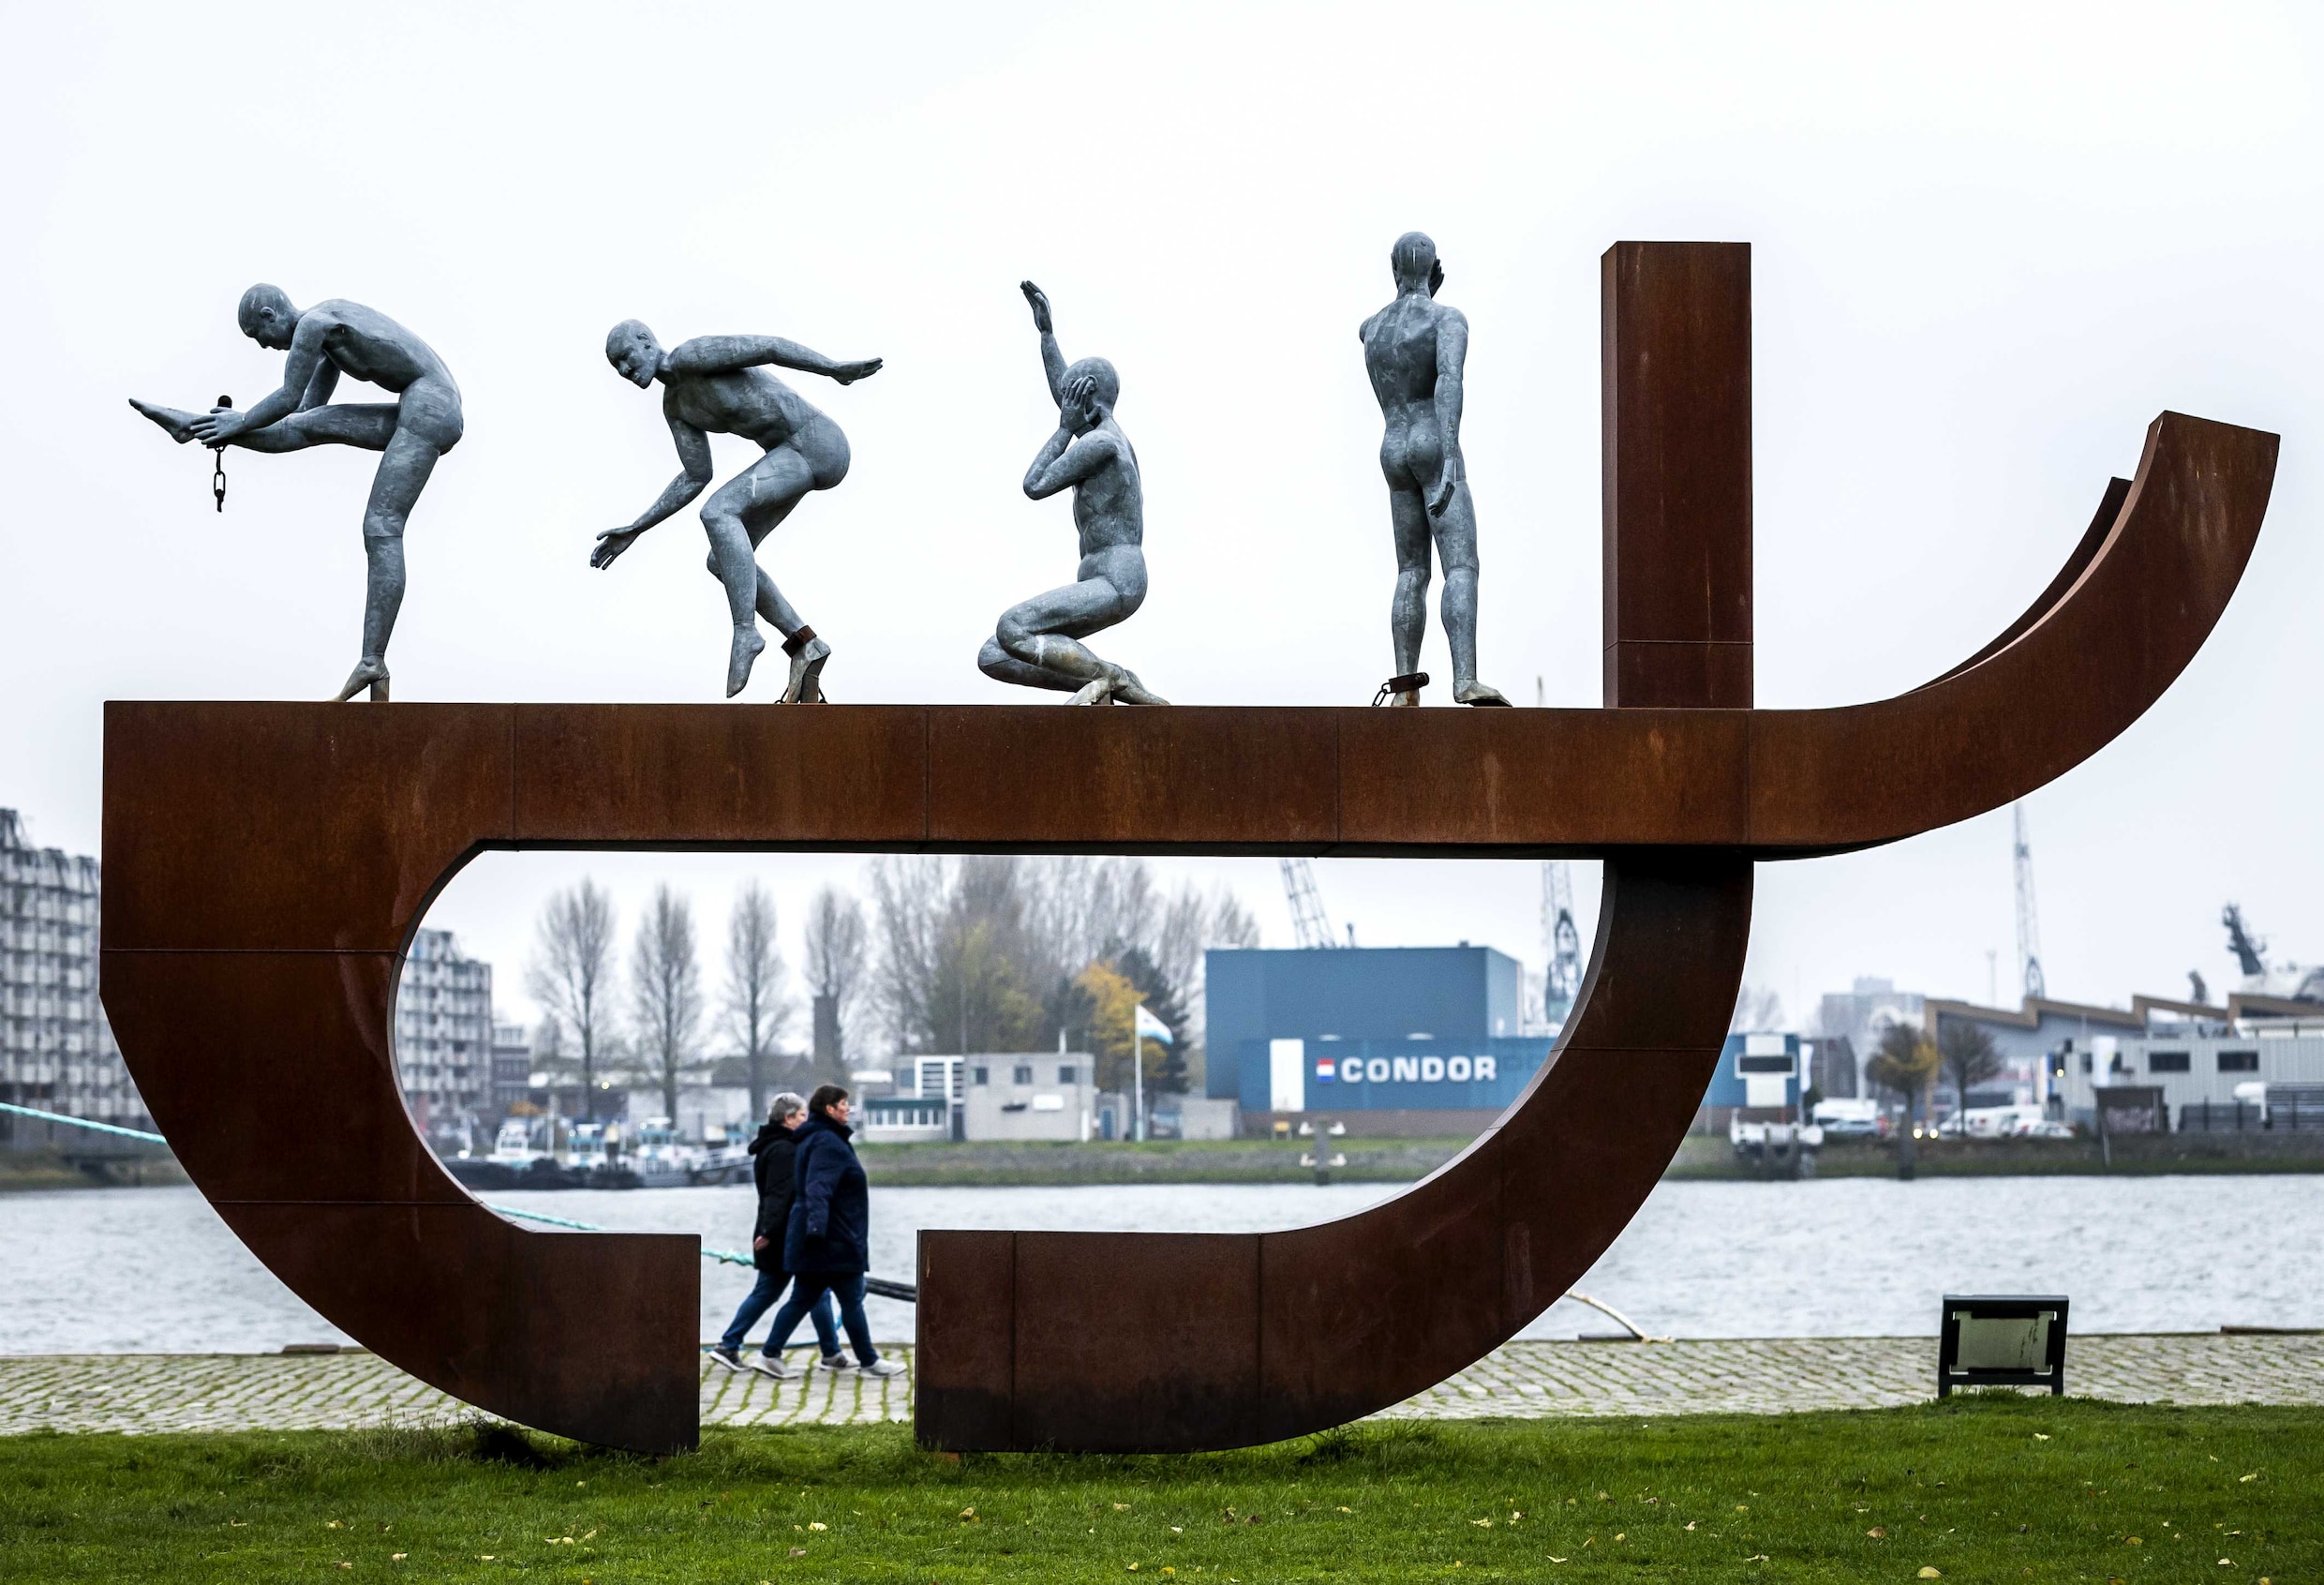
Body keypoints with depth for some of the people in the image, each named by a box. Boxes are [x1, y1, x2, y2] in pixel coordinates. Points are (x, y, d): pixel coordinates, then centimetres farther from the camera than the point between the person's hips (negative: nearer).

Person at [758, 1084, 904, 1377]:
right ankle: (868, 1361, 7)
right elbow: (818, 1189, -28)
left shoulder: (815, 1140, 17)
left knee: (802, 1298, 9)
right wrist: (816, 1227, -38)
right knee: (851, 1300, -1)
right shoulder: (827, 1142, -16)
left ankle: (772, 1353, 4)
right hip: (834, 1241, -10)